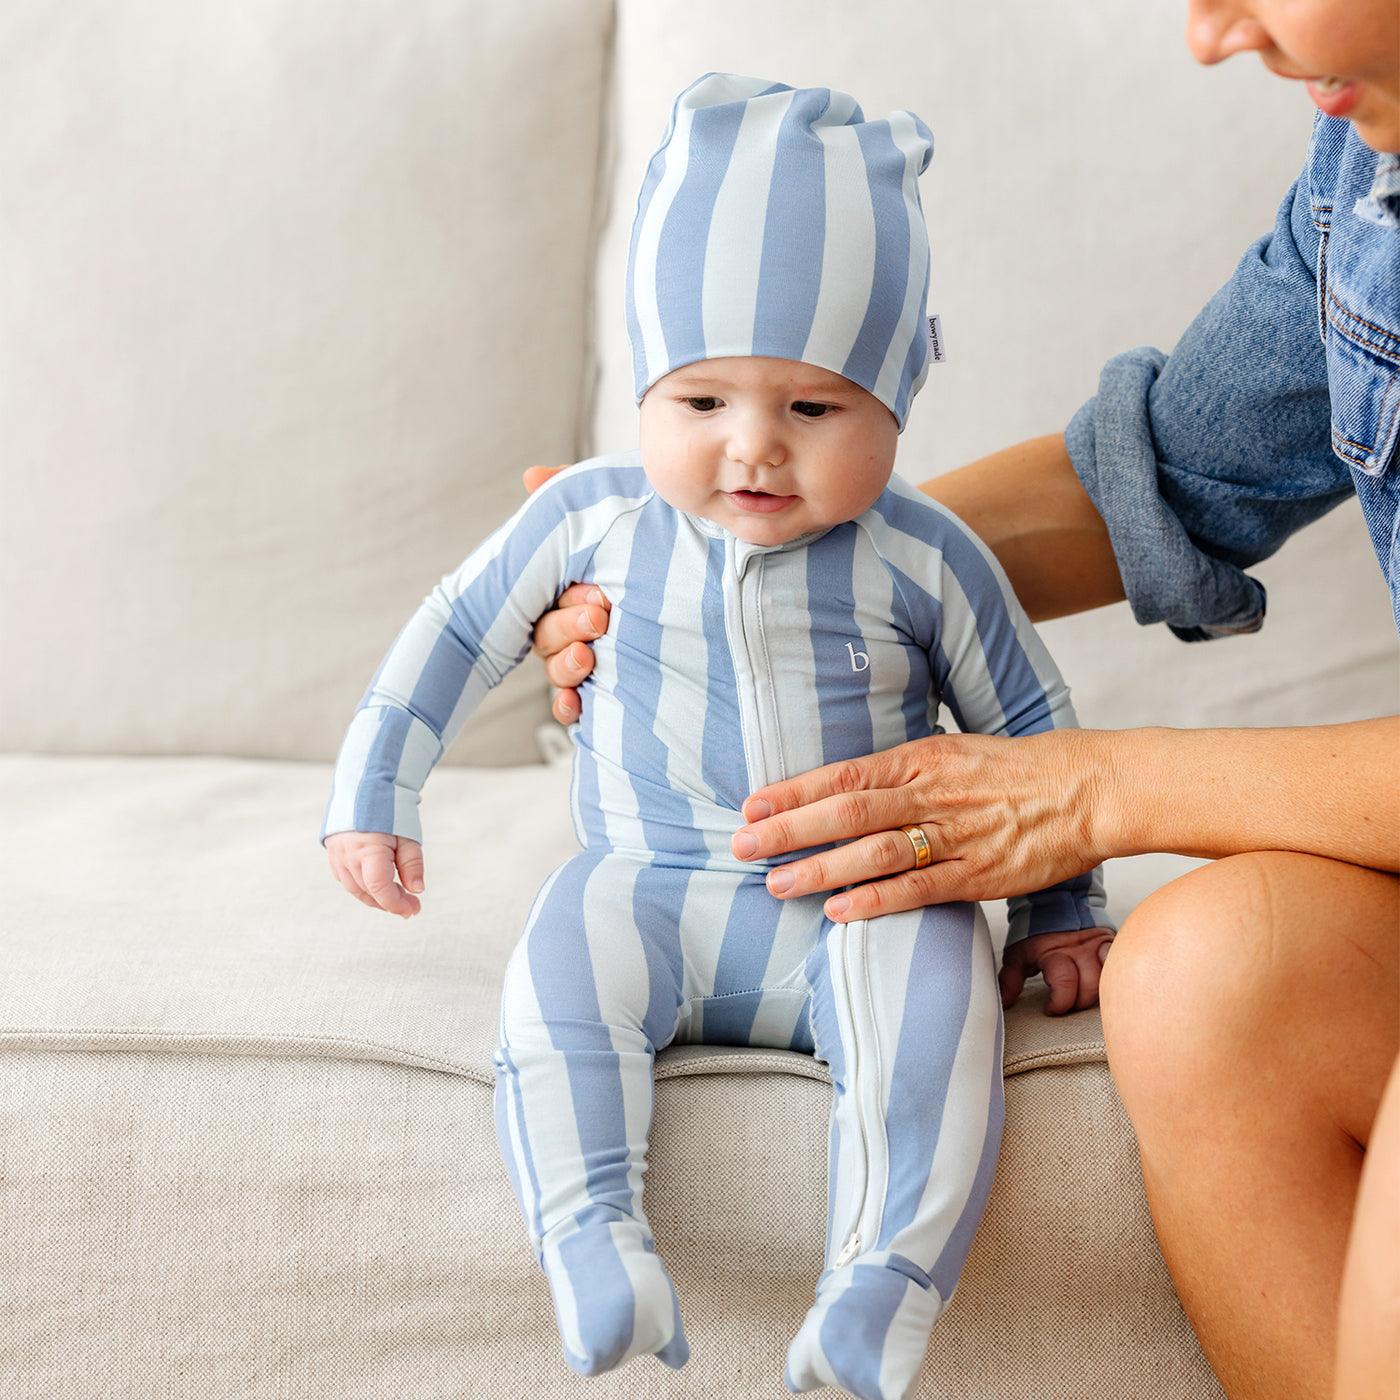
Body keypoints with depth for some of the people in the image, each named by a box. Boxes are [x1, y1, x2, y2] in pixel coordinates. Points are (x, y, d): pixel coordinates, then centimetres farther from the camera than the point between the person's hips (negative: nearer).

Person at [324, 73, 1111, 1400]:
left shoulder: (921, 559, -4)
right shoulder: (593, 518, -2)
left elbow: (1028, 723, 9)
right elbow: (456, 631, 11)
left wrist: (1060, 908, 10)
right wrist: (372, 793, 9)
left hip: (857, 906, -1)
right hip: (649, 887, 2)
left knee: (935, 993, -30)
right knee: (554, 975, -28)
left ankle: (884, 1285, -34)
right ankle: (590, 1235, -34)